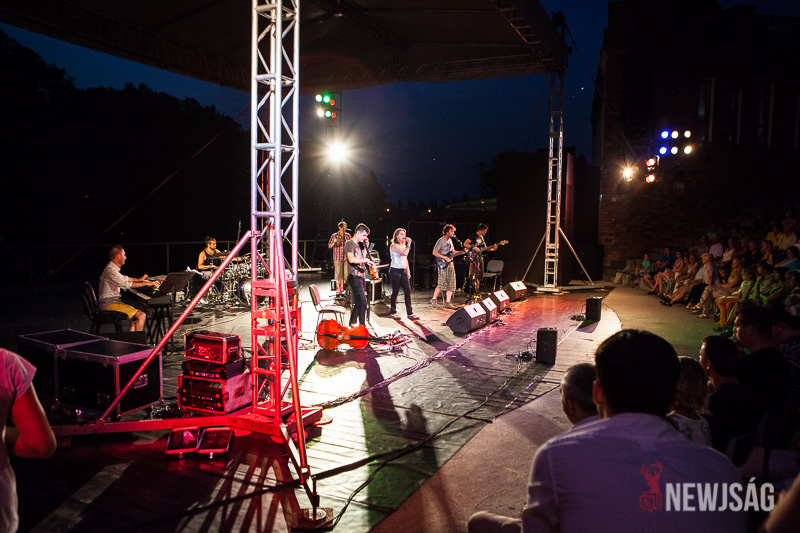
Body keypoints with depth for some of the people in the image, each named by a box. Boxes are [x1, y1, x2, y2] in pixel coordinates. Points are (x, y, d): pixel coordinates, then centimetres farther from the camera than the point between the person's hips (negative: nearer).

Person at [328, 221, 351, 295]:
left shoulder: (348, 235, 8)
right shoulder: (334, 236, 2)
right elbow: (329, 246, 3)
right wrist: (334, 242, -16)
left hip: (345, 257, 2)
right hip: (337, 257, -2)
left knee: (344, 273, 1)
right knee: (338, 273, -2)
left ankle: (342, 287, 14)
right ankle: (337, 288, 7)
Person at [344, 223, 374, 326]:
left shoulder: (358, 245, 20)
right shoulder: (350, 243, -8)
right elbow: (351, 259, -24)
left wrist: (366, 248, 13)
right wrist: (366, 260, -23)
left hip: (361, 276, 9)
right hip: (354, 277, -9)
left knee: (358, 302, 14)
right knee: (363, 302, -14)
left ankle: (352, 323, 25)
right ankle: (363, 326, -12)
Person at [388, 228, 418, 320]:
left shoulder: (403, 246, 17)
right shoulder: (394, 246, -9)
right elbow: (404, 253, -24)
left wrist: (408, 271, 17)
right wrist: (409, 244, -14)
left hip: (403, 271, 7)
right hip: (395, 271, -7)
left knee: (408, 291, 0)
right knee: (395, 291, -1)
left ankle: (410, 313, 2)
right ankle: (393, 312, 12)